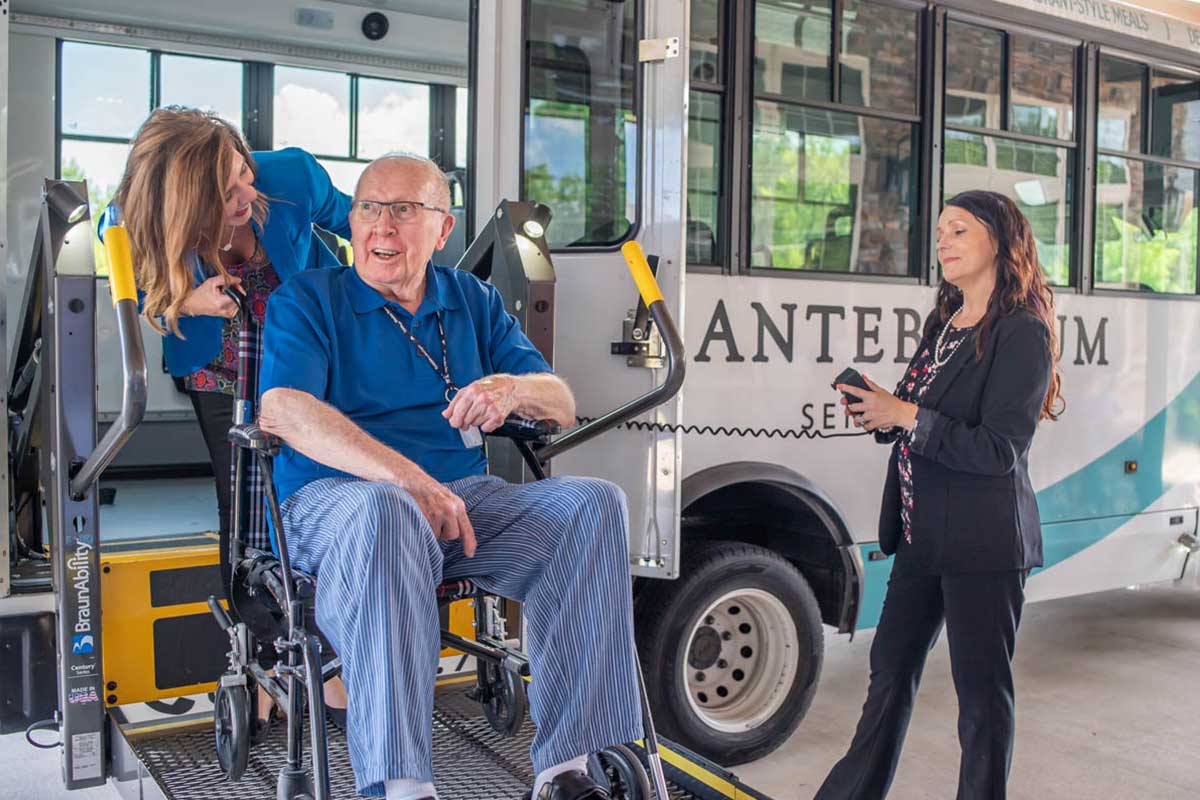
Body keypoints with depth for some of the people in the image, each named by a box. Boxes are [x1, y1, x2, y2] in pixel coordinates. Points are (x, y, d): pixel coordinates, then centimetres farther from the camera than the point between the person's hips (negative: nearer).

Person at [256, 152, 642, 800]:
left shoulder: (474, 302, 19)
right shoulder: (307, 301, 7)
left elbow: (562, 405, 13)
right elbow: (282, 410, -13)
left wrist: (514, 389, -14)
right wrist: (406, 477, -27)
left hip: (465, 498, 4)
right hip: (333, 498, -4)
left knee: (593, 504, -20)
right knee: (387, 513, -39)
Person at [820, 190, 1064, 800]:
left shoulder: (1023, 333, -12)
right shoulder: (942, 323, 12)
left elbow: (999, 450, -20)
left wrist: (906, 417, -20)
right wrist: (879, 411, -2)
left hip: (982, 541, -8)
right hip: (923, 534, 8)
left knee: (981, 688, 5)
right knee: (891, 666, 18)